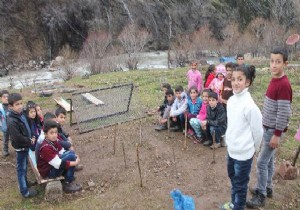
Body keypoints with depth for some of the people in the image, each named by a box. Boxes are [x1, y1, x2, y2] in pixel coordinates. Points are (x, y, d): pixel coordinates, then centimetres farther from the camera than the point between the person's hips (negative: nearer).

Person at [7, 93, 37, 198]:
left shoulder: (20, 114, 0)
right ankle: (24, 191, 17)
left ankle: (24, 182, 45)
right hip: (21, 147, -9)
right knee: (21, 168, 4)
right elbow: (17, 138, -30)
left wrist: (29, 140, 5)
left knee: (24, 165, 25)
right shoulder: (12, 122, -28)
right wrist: (29, 141, -16)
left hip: (25, 145, 9)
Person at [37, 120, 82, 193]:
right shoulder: (46, 148, -29)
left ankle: (66, 177, 9)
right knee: (71, 157, -19)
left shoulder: (53, 141, -1)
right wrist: (75, 163, -23)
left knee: (71, 153, 3)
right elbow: (58, 164, -31)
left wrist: (75, 157, -11)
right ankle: (67, 184, -5)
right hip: (48, 172, -9)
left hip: (54, 165, 9)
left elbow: (63, 153, 5)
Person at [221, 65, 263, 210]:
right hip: (231, 149, 8)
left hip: (243, 153, -8)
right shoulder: (231, 100, -1)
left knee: (240, 184, 11)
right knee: (233, 178, 26)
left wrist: (254, 148, -1)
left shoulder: (250, 106, -24)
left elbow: (258, 131, -15)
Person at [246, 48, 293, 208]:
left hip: (274, 130, -9)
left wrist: (277, 135, -19)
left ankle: (261, 196, 11)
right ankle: (267, 188, 33)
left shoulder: (284, 85, -22)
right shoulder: (274, 80, 6)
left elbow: (284, 113, -23)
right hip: (267, 127, 9)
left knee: (262, 162, -2)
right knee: (269, 160, 19)